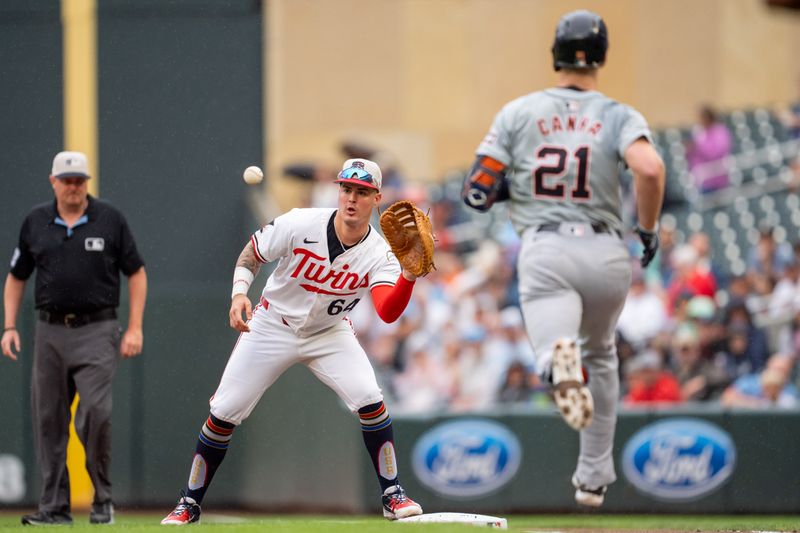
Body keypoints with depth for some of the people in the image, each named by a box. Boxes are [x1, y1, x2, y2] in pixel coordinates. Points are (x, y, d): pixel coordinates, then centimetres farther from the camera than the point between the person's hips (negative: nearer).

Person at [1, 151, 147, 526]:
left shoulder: (110, 220, 1)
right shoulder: (35, 223, 8)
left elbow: (136, 273, 5)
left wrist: (134, 328, -3)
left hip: (97, 330, -3)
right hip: (50, 332, 3)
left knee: (94, 414, -16)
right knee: (48, 421, 2)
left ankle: (103, 499, 0)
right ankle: (55, 506, 10)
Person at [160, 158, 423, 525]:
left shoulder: (379, 254, -19)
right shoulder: (301, 225, -21)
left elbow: (388, 312, -35)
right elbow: (251, 254, -6)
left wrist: (409, 275, -51)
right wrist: (239, 293, -23)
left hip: (329, 333, 1)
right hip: (273, 327, -1)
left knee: (369, 400, -21)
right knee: (224, 412, -4)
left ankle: (392, 495, -6)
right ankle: (190, 503, 13)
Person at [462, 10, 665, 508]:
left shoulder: (518, 112, 7)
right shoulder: (618, 116, 3)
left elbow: (477, 192, 4)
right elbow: (650, 169, -18)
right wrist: (649, 230, -1)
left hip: (543, 252, -1)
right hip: (606, 254, 1)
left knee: (554, 346, -17)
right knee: (600, 357, 27)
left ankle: (560, 358, -57)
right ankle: (594, 477, 32)